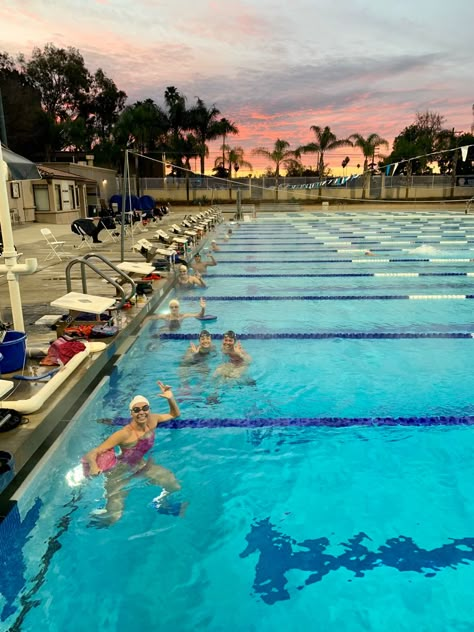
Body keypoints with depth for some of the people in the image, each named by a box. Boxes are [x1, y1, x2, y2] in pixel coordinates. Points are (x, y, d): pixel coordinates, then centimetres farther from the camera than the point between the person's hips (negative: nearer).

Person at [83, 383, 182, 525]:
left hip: (144, 465, 6)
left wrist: (170, 399, -15)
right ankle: (94, 517, 21)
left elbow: (175, 414, 4)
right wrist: (93, 465, -52)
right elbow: (93, 453, -30)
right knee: (113, 517, -15)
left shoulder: (152, 420, -14)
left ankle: (160, 501, 35)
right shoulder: (124, 434, -32)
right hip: (121, 471, -6)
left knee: (175, 486, 2)